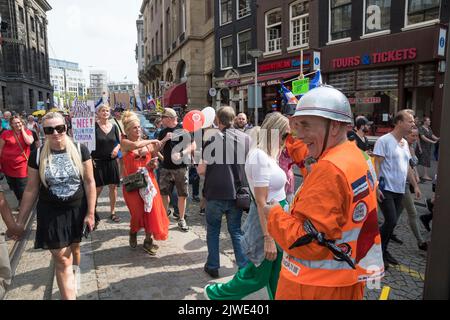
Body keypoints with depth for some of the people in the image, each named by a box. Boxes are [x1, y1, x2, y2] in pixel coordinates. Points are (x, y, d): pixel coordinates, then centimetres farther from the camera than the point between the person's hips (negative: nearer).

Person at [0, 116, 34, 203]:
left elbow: (29, 142, -19)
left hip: (22, 166, -2)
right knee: (13, 188, 17)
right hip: (8, 165, 2)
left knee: (22, 190, -1)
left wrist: (22, 129, -10)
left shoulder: (27, 132, 1)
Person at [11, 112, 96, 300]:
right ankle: (69, 296, 13)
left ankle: (73, 274, 48)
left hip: (77, 211, 0)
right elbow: (31, 189, 1)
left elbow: (89, 182, -5)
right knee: (61, 260, 1)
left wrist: (90, 213, -6)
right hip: (51, 214, 0)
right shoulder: (37, 156, -6)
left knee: (73, 249, 19)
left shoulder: (80, 150, -8)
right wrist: (20, 221, 3)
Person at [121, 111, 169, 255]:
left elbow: (155, 160, 17)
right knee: (138, 211, -7)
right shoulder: (125, 143, -5)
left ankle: (148, 241, 16)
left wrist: (154, 164, -6)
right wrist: (152, 141, -16)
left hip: (148, 181, 3)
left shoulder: (148, 144, 6)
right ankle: (133, 232, 28)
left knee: (152, 210, -2)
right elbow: (135, 145, -27)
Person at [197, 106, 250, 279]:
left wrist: (206, 167, 11)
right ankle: (244, 266, 20)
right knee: (236, 230, 17)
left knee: (213, 230, 15)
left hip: (215, 193, -3)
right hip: (237, 193, 3)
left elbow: (201, 170, -11)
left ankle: (213, 266, 23)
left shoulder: (212, 139, -13)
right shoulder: (246, 138, -2)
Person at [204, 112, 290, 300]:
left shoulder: (268, 154, 8)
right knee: (258, 277, 10)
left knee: (276, 275, 19)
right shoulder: (260, 156, -21)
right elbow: (261, 201, -24)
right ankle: (215, 293, 29)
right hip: (267, 220, -9)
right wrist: (268, 238, -23)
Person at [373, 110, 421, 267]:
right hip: (386, 189, -7)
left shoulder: (405, 143, 14)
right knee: (391, 222, -10)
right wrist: (376, 187, -21)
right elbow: (376, 165, -15)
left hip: (400, 190, 8)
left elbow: (407, 167, 21)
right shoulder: (384, 140, -10)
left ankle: (383, 250, 25)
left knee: (392, 223, 11)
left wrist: (415, 186, 18)